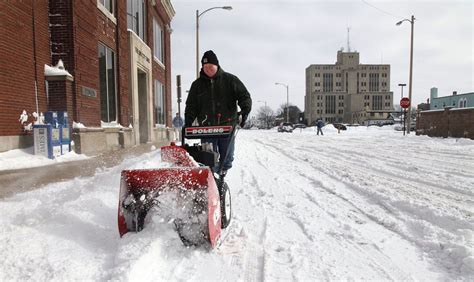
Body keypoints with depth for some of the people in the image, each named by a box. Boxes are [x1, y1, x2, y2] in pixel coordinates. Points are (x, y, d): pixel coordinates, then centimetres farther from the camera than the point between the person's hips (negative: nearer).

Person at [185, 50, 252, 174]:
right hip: (206, 127, 1)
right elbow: (191, 106, 12)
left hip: (227, 125, -1)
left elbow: (244, 96, 3)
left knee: (226, 157, 8)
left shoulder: (230, 80, 5)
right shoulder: (197, 85, 11)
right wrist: (187, 124, -1)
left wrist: (245, 110, -16)